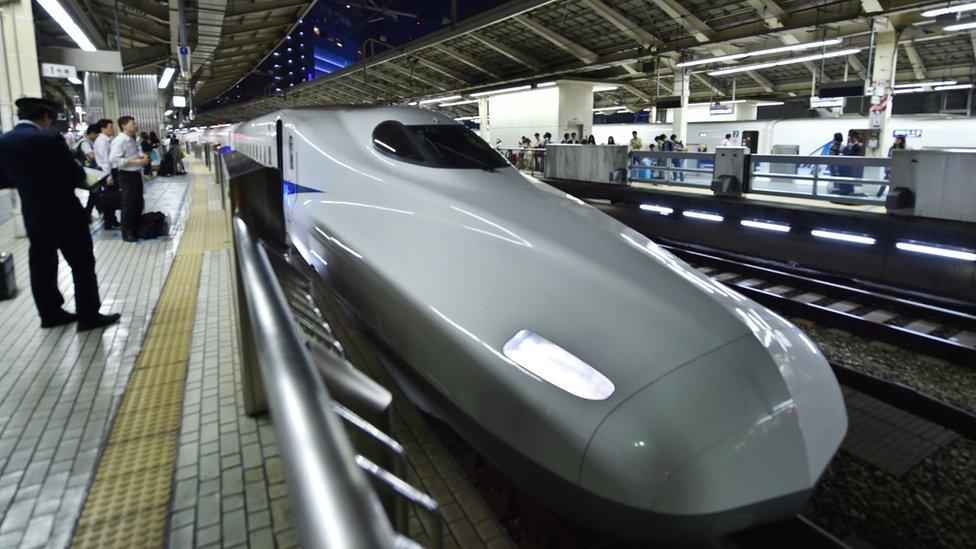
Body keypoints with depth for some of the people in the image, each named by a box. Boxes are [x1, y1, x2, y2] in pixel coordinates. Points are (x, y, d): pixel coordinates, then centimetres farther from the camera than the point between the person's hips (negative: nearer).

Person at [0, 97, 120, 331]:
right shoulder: (49, 139, -17)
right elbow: (75, 175, -15)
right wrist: (82, 172, 6)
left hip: (33, 216, 7)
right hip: (64, 214, -7)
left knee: (41, 266, 15)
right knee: (82, 265, 2)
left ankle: (50, 313, 26)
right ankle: (89, 316, 6)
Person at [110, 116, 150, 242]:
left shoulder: (132, 140, 11)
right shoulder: (119, 140, -16)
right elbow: (114, 159, -24)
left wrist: (141, 157, 3)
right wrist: (134, 161, -25)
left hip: (136, 174, 9)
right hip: (127, 176, -9)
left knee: (139, 203, 17)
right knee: (128, 204, -1)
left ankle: (137, 229, 29)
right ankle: (127, 233, 9)